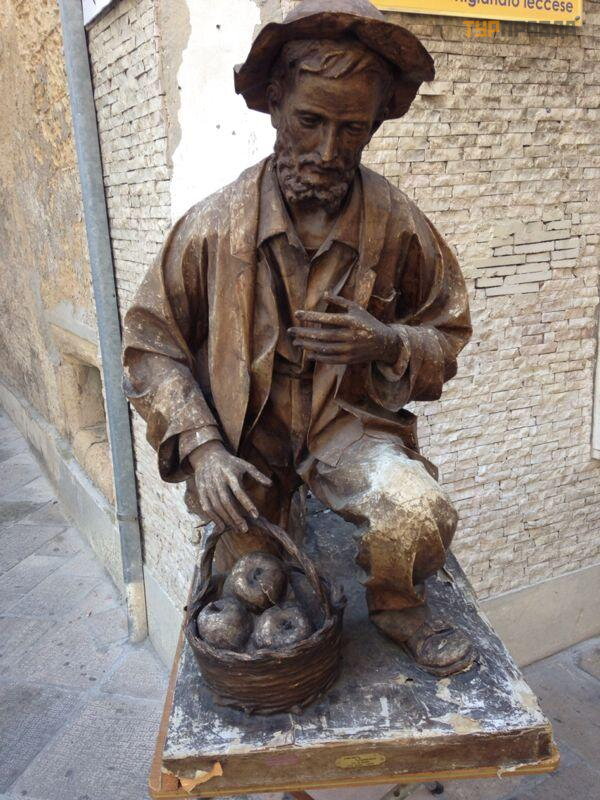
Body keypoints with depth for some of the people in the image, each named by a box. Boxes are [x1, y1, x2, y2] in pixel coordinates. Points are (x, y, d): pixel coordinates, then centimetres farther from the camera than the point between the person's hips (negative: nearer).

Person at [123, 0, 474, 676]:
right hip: (245, 433, 1)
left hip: (349, 422, 0)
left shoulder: (398, 226, -8)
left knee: (419, 515, -29)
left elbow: (447, 334, 4)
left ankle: (398, 608, 7)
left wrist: (389, 343, -20)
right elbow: (150, 343, -4)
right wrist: (200, 447, -18)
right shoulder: (214, 226, -11)